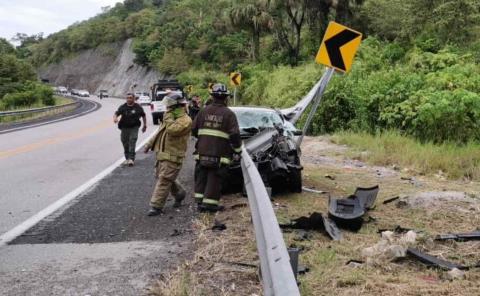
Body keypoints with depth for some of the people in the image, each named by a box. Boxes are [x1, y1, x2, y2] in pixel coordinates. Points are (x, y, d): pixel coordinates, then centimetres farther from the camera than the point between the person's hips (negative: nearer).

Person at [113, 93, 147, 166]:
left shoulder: (138, 107, 2)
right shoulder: (123, 107, 1)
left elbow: (143, 115, 14)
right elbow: (116, 113, -9)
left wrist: (145, 125, 17)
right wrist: (115, 118, -32)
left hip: (134, 127, -2)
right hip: (124, 127, 2)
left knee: (132, 141, -15)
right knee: (125, 143, 7)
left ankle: (131, 158, -16)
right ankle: (127, 158, 21)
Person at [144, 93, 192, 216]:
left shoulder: (185, 120, -13)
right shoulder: (171, 118, 17)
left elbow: (173, 130, -31)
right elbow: (159, 132, 26)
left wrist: (168, 118, -17)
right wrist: (150, 144, 24)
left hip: (172, 157, -9)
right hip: (162, 154, 9)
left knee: (164, 181, -9)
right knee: (165, 178, 18)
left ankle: (156, 206, -6)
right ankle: (179, 193, 38)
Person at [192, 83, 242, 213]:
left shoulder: (204, 111, 4)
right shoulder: (229, 114, -7)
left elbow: (194, 130, 7)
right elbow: (234, 135, -11)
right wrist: (237, 150, 2)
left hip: (202, 152, 4)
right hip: (219, 154, -4)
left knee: (201, 176, 14)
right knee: (214, 178, 3)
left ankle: (200, 201, 18)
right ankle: (210, 203, 4)